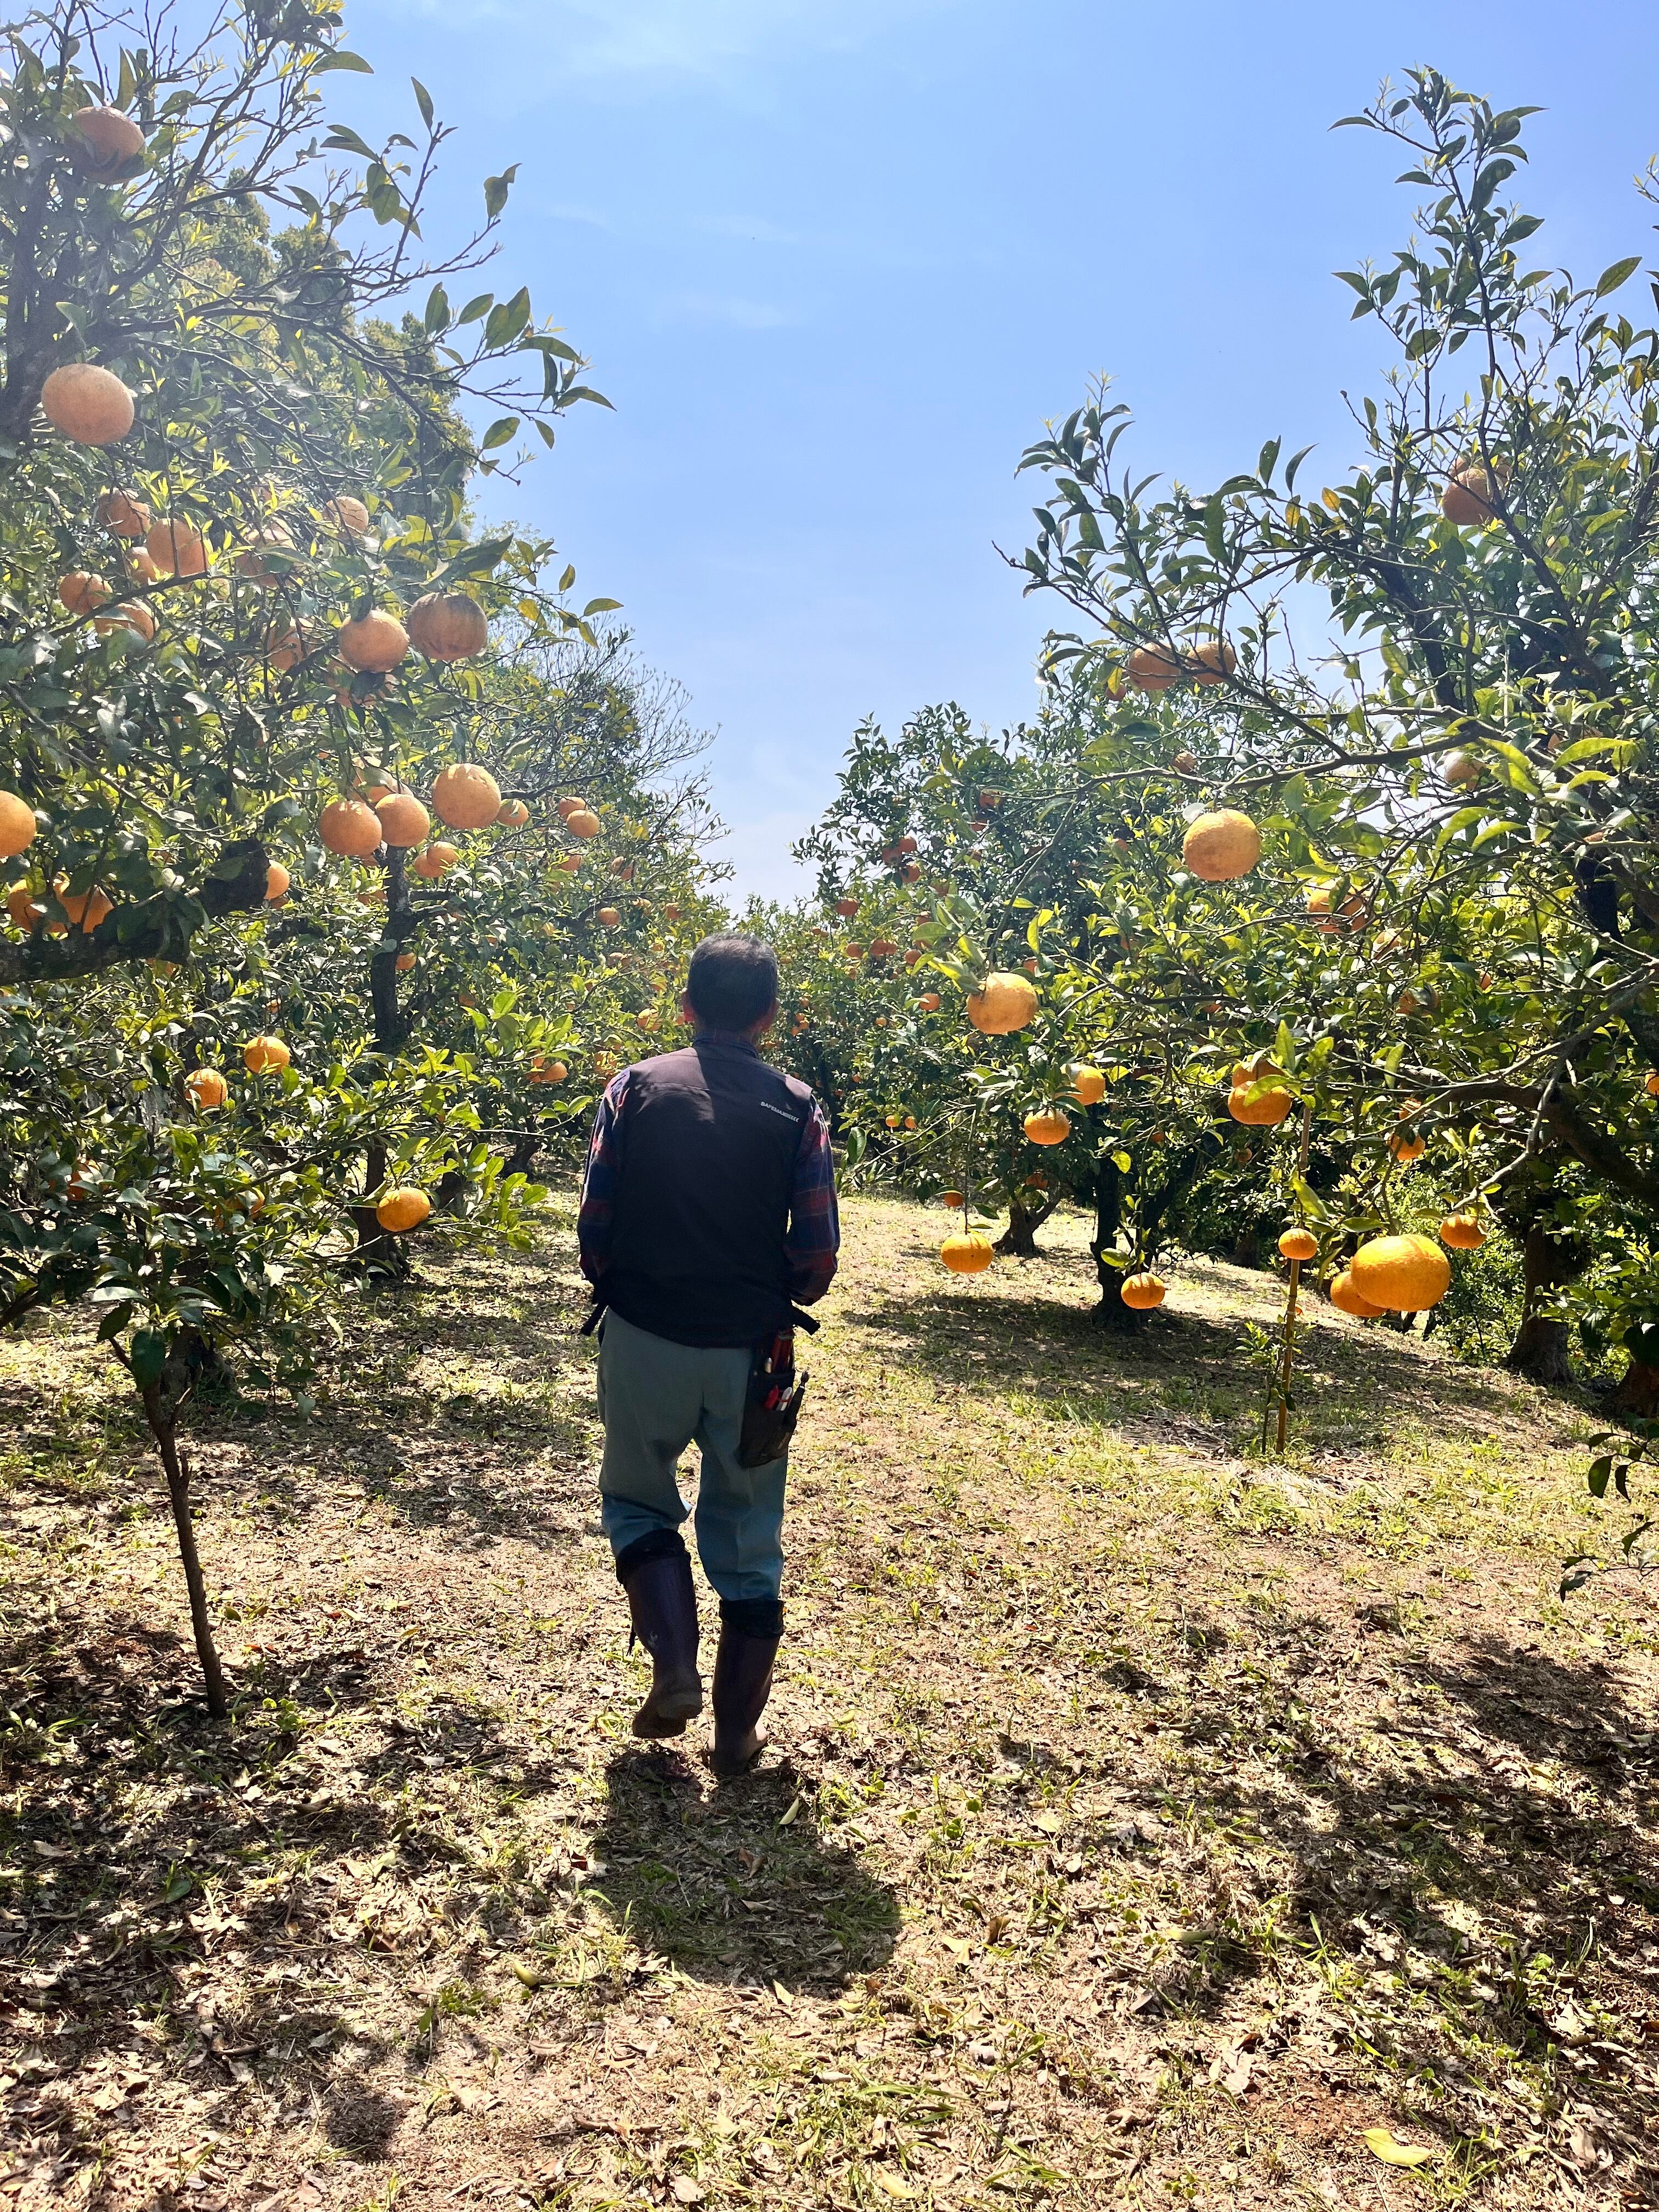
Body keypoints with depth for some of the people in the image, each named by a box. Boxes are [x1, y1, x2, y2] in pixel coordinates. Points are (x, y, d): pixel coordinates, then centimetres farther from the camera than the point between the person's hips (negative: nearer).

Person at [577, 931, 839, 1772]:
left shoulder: (637, 1086, -5)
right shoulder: (797, 1107, -5)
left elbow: (593, 1221, -6)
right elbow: (817, 1255, -5)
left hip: (644, 1336, 0)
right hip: (750, 1350, 1)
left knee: (639, 1505, 22)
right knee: (749, 1540, 14)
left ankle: (675, 1670, 5)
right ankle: (736, 1733, 22)